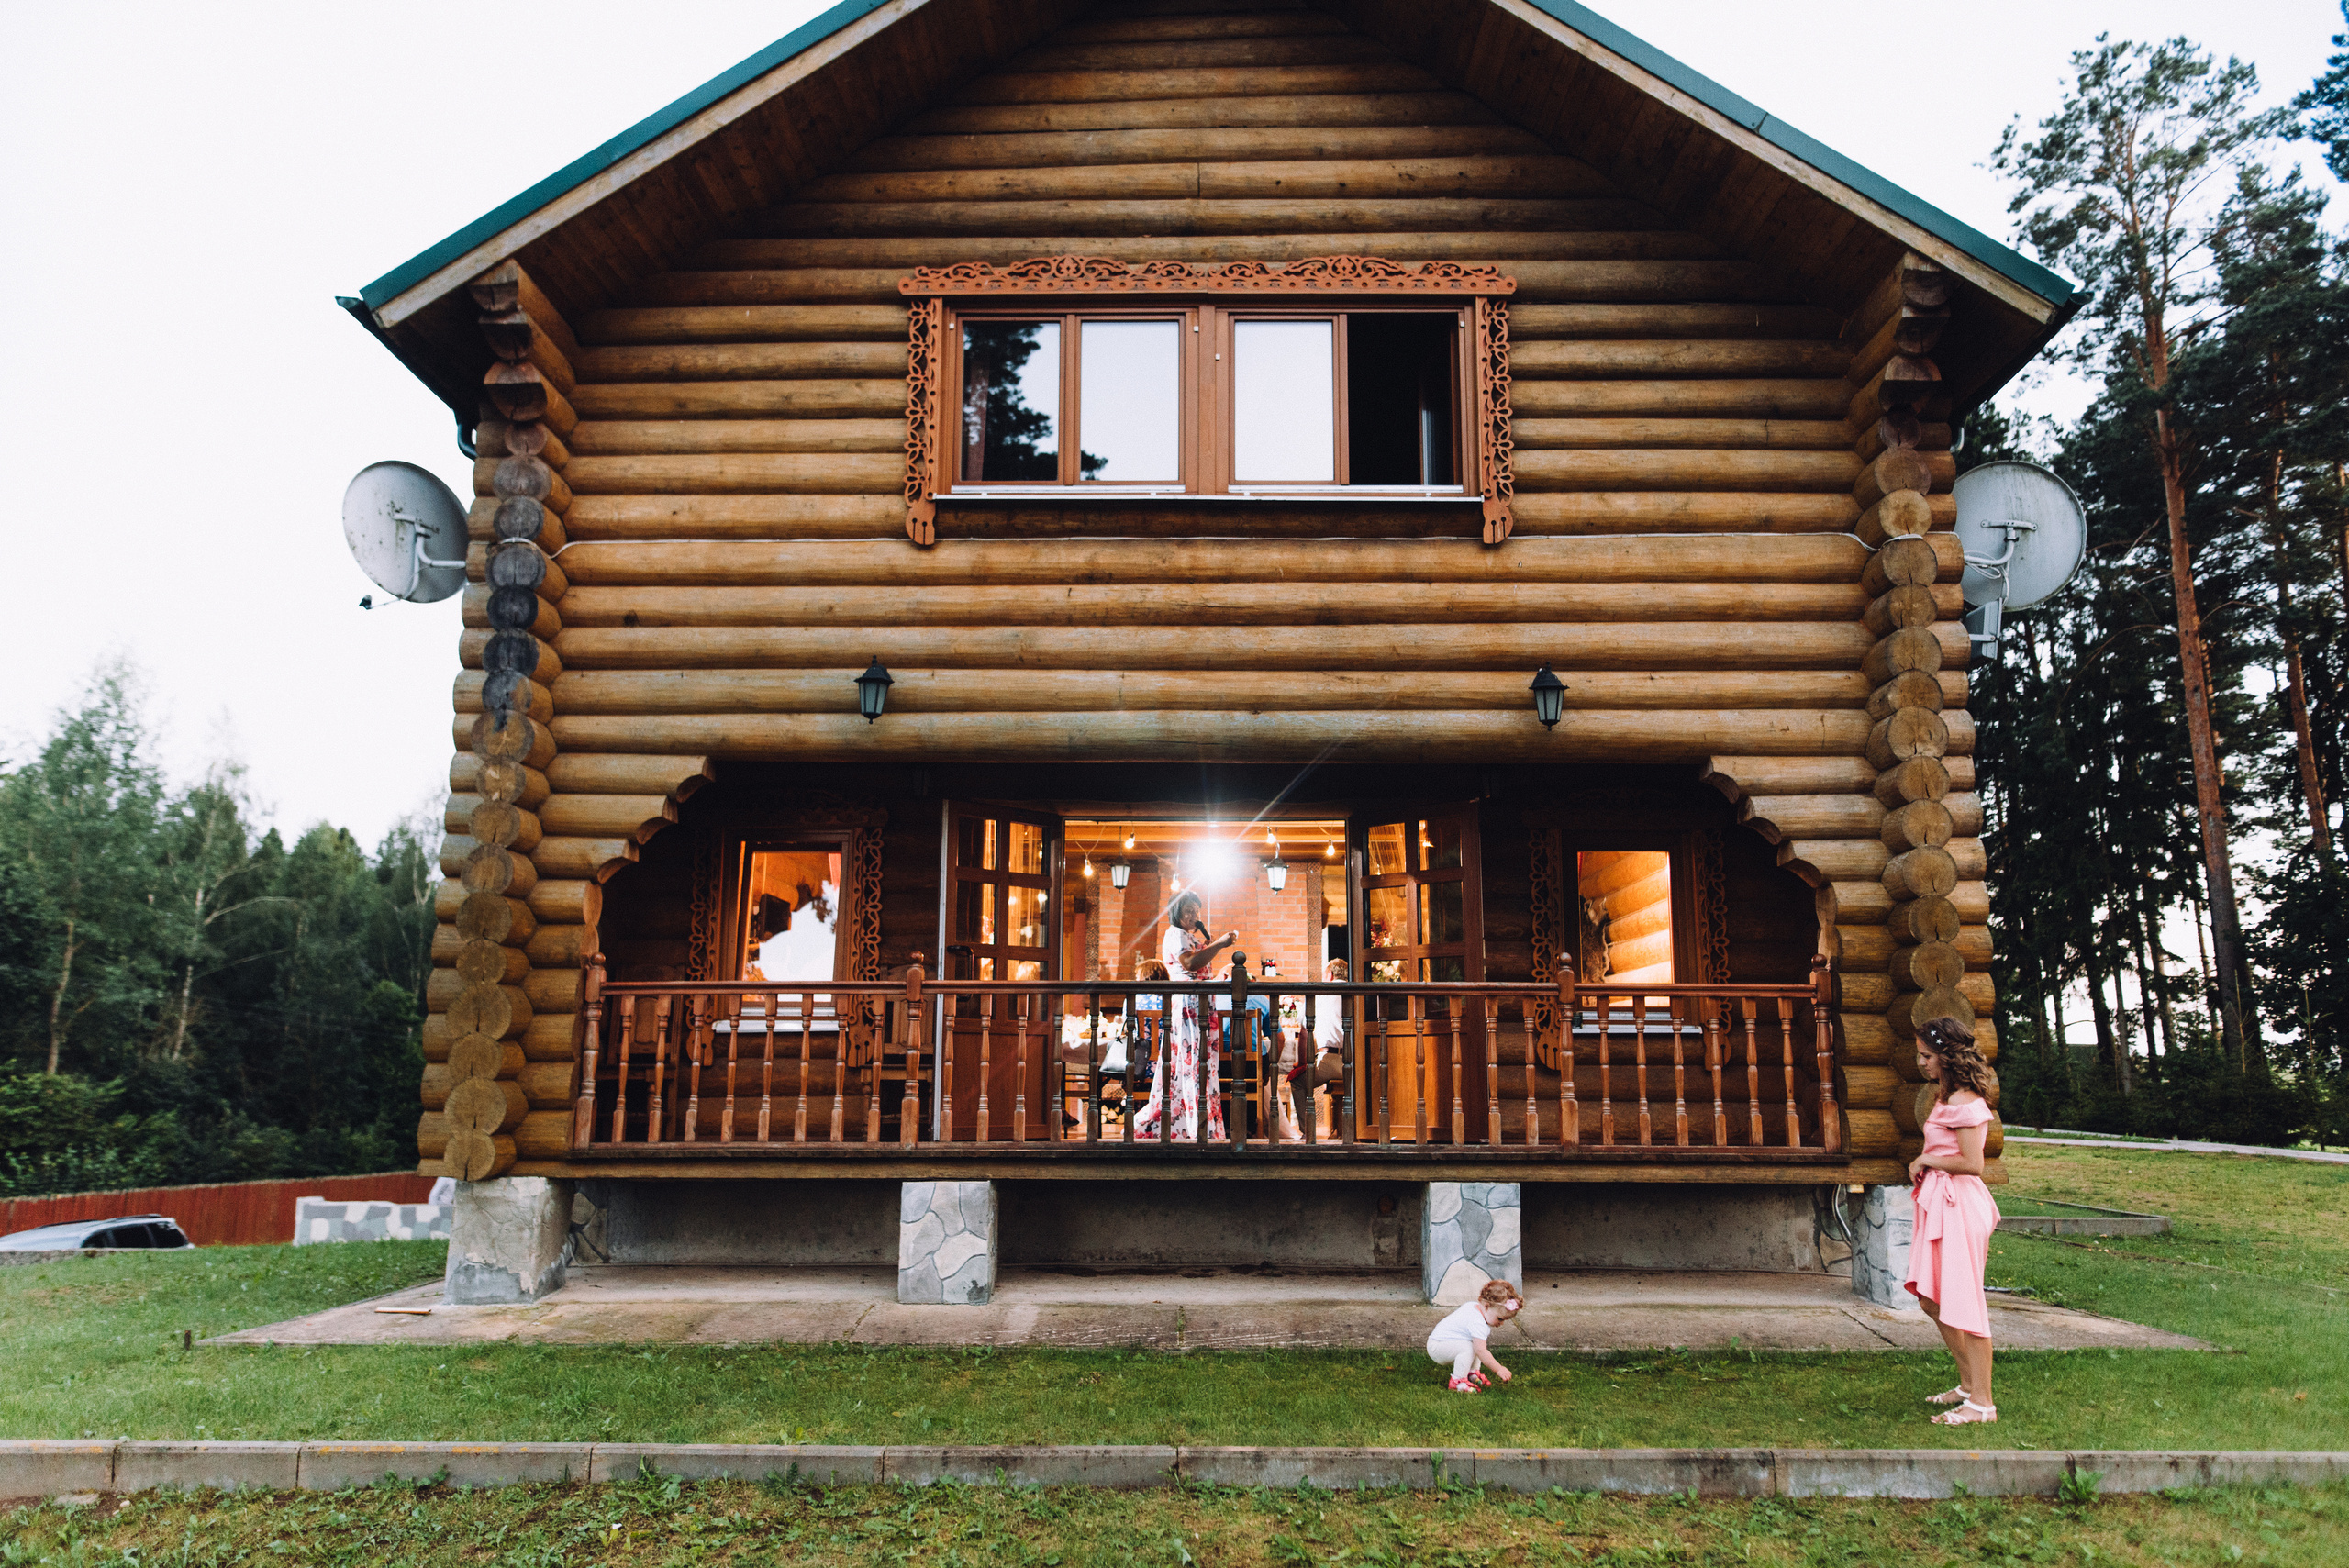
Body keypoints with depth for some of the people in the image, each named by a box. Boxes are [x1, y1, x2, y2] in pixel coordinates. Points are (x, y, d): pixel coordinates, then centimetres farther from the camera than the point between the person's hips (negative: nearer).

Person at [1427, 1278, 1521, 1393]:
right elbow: (1481, 1351, -32)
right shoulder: (1477, 1323, -28)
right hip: (1436, 1347, -11)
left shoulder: (1474, 1306, 4)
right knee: (1467, 1348, -32)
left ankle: (1473, 1373, 16)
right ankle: (1458, 1381, -20)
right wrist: (1499, 1369, -26)